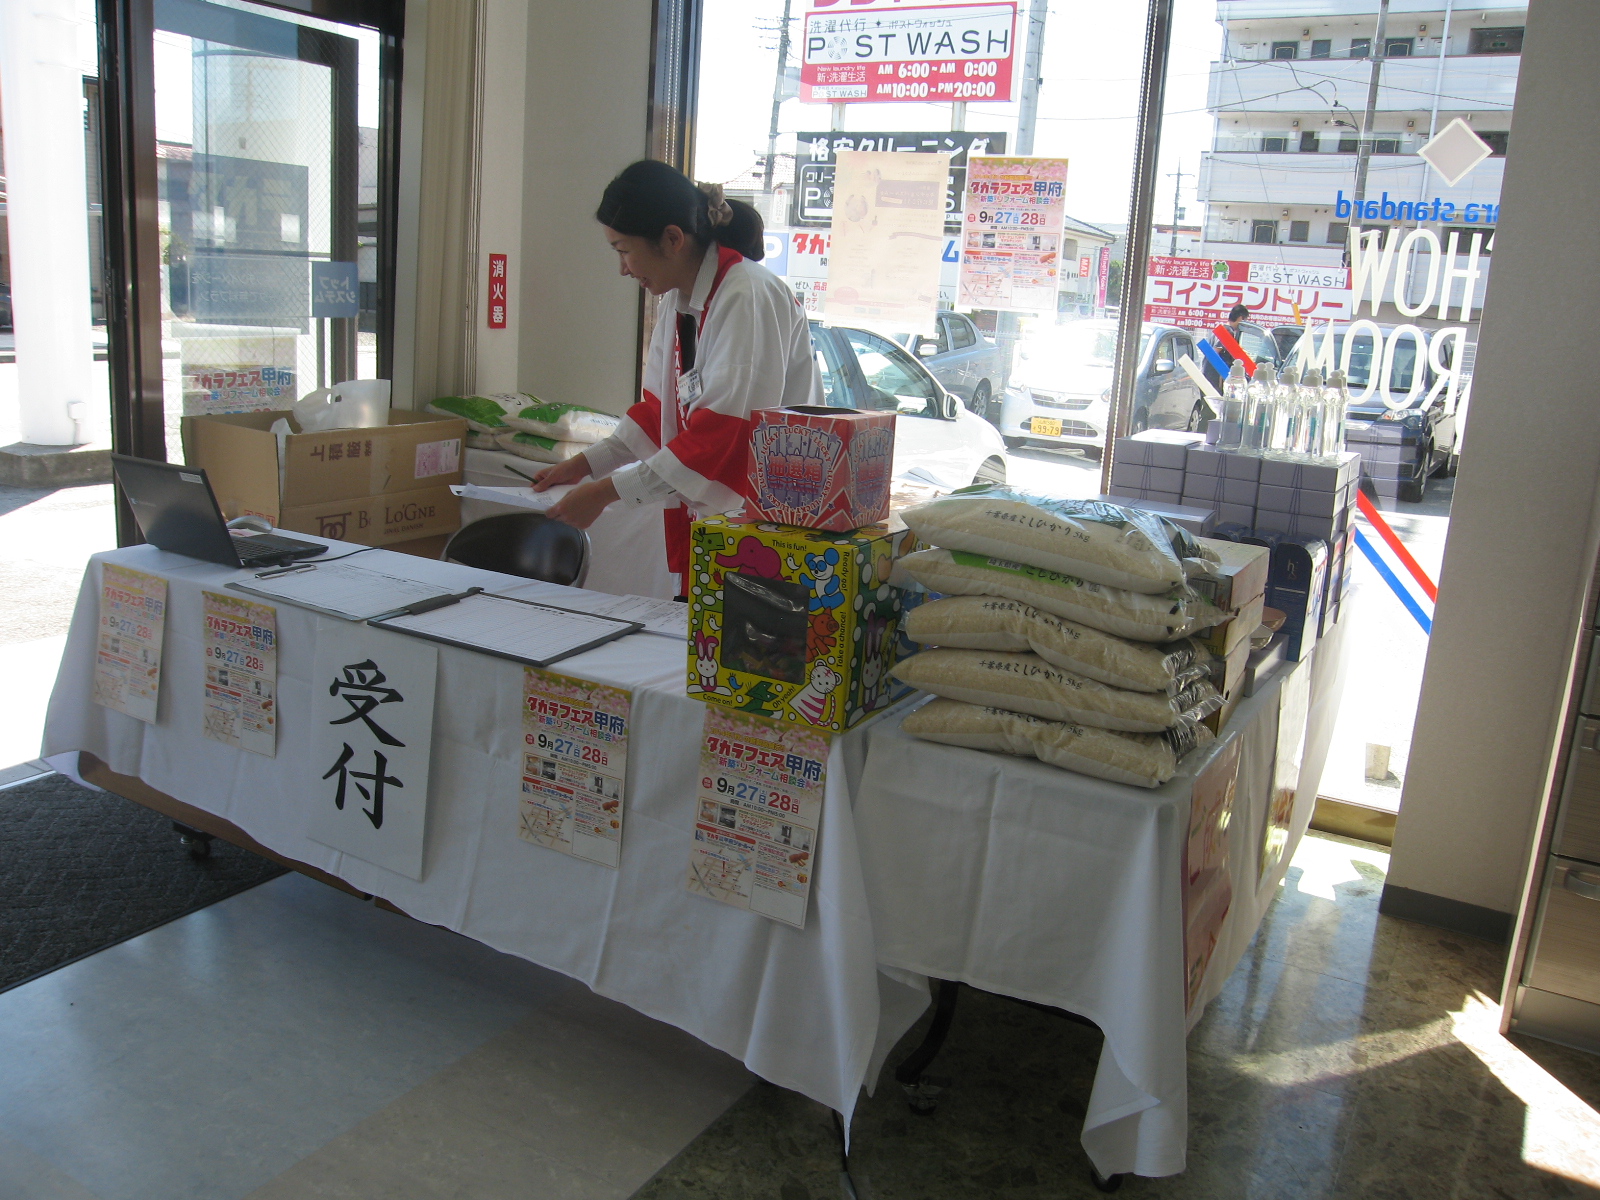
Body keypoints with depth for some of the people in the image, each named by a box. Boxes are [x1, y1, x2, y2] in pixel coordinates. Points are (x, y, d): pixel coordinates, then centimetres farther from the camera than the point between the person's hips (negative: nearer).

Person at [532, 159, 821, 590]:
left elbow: (723, 433, -24)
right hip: (704, 514, 8)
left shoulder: (746, 295, -18)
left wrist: (608, 491, -21)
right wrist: (585, 464, 11)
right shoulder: (676, 301, 10)